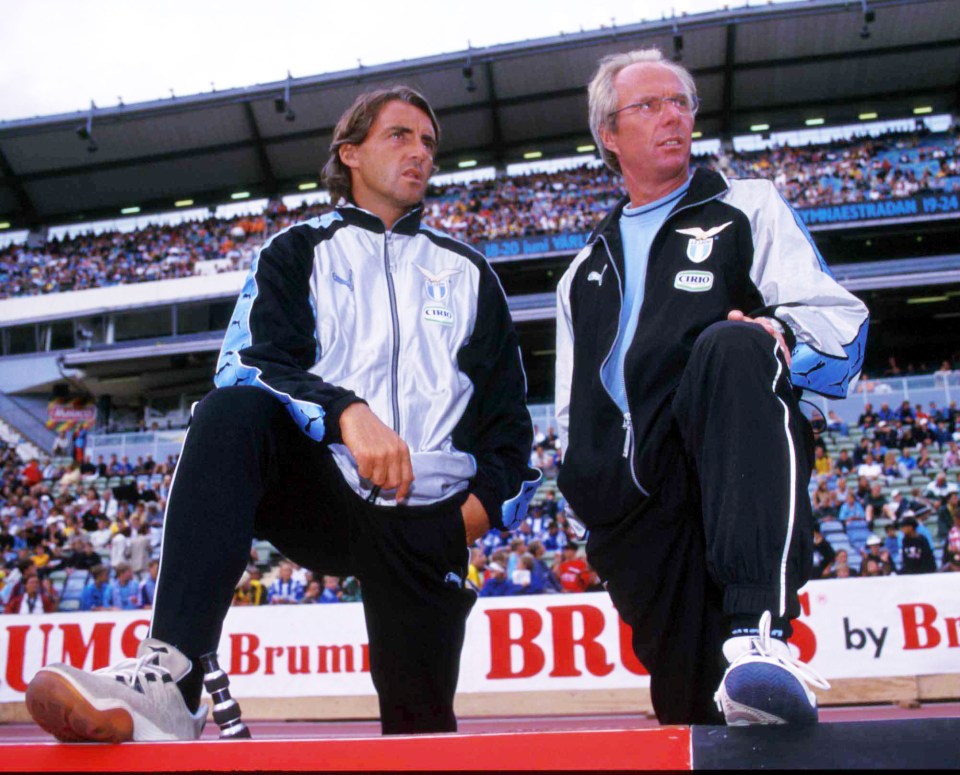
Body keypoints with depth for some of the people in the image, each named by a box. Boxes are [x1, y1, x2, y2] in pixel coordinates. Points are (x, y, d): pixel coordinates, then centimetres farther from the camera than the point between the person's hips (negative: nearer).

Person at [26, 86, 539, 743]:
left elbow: (508, 400, 18)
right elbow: (249, 366, -4)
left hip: (428, 522, 2)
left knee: (421, 725, -4)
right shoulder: (298, 253, 12)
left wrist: (489, 498, 1)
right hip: (322, 491, -2)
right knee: (231, 411, -32)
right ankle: (170, 680, -40)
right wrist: (346, 411, -23)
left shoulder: (468, 270, 19)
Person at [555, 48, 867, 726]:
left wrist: (780, 338, -18)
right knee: (688, 700, -3)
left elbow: (839, 322, 5)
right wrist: (589, 483, 9)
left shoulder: (747, 208, 19)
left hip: (733, 460, -4)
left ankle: (761, 633, -48)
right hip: (634, 504, 4)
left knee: (731, 348, -37)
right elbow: (574, 413, 30)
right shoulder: (585, 274, 29)